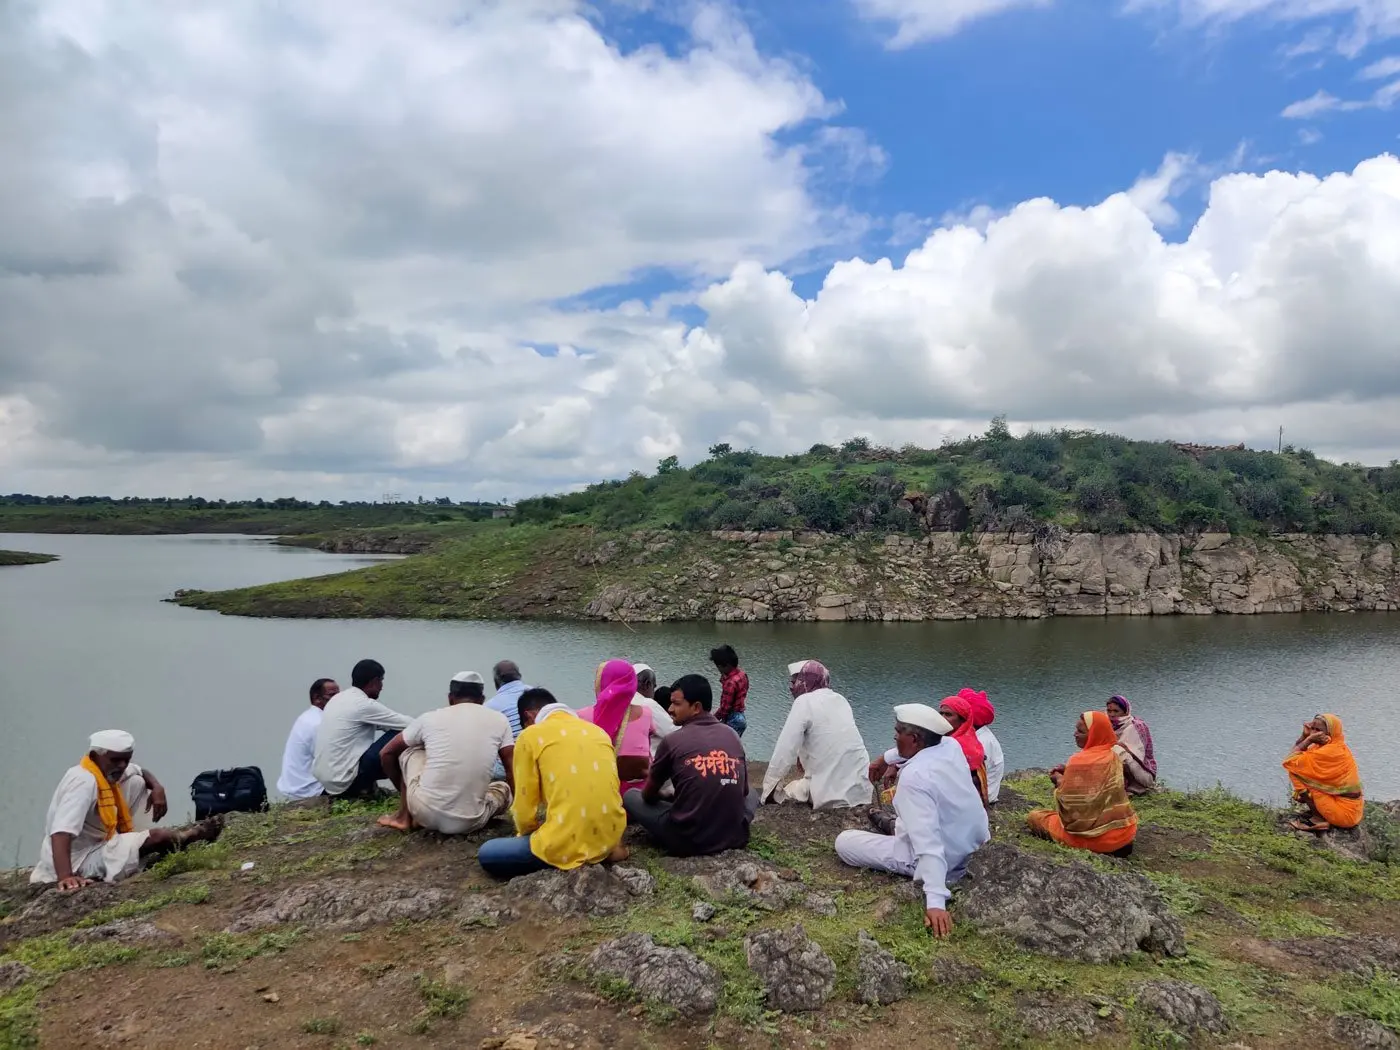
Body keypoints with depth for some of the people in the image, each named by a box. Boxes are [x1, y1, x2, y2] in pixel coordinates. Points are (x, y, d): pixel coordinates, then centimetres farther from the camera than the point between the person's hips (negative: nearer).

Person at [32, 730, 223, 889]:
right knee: (159, 837, -25)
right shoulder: (84, 781, -27)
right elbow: (61, 832, -38)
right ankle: (194, 834, 10)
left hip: (100, 843, 10)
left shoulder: (110, 770, 0)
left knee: (137, 783, 3)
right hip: (81, 860, -10)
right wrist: (65, 877, -51)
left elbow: (142, 772, 20)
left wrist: (157, 788, -3)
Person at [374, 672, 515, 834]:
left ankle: (404, 817, 24)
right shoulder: (499, 720, 4)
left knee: (408, 750, 25)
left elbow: (386, 754, 19)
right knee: (504, 787, 31)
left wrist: (403, 789, 34)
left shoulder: (430, 718, 6)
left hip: (425, 813, 1)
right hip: (469, 823, 0)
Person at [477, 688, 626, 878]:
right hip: (610, 836, 7)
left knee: (486, 854, 14)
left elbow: (524, 810, -2)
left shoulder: (530, 735, -2)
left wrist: (527, 833, 21)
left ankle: (567, 859, -1)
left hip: (567, 844, -7)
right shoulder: (597, 731, 14)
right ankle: (607, 851, 12)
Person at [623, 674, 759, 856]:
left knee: (631, 796, 16)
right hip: (734, 837, 4)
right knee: (752, 794, 35)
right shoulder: (733, 735, 6)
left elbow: (648, 796, 8)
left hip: (687, 842, -4)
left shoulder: (672, 741, -6)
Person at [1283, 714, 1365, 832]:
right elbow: (1298, 756, 7)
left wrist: (1308, 739, -17)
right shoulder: (1337, 746, 5)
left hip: (1344, 813, -9)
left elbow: (1290, 761, -20)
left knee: (1295, 772, -12)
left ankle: (1319, 819, -6)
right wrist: (1305, 735, -6)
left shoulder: (1329, 752, -23)